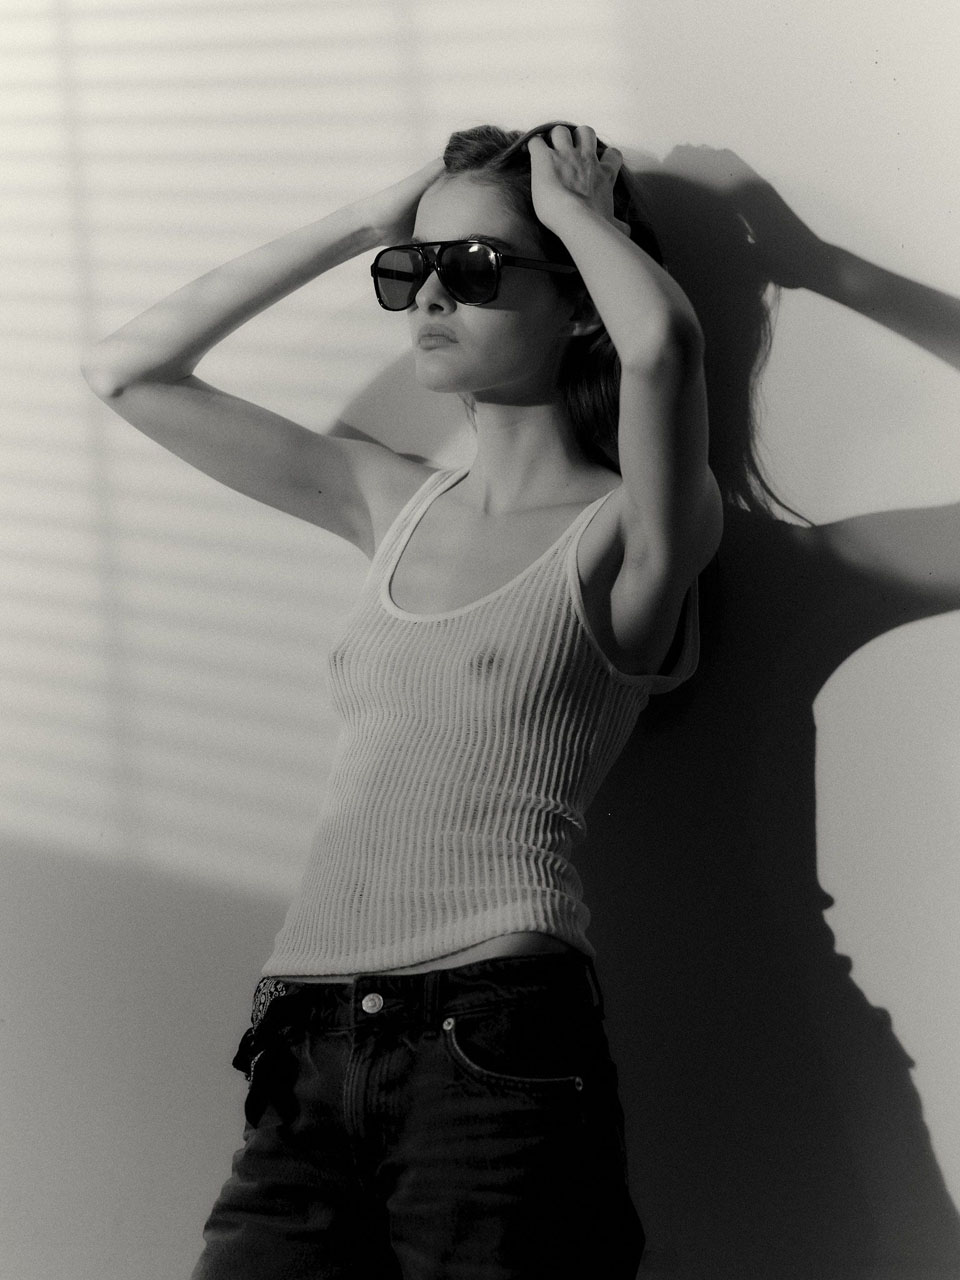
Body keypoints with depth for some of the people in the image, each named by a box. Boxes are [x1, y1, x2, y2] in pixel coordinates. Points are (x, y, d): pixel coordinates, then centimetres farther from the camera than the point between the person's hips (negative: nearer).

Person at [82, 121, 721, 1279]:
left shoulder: (624, 534, 1)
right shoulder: (395, 507, 18)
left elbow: (661, 342, -22)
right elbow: (128, 372, 22)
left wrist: (571, 203, -1)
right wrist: (358, 227, 17)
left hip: (489, 1043, -5)